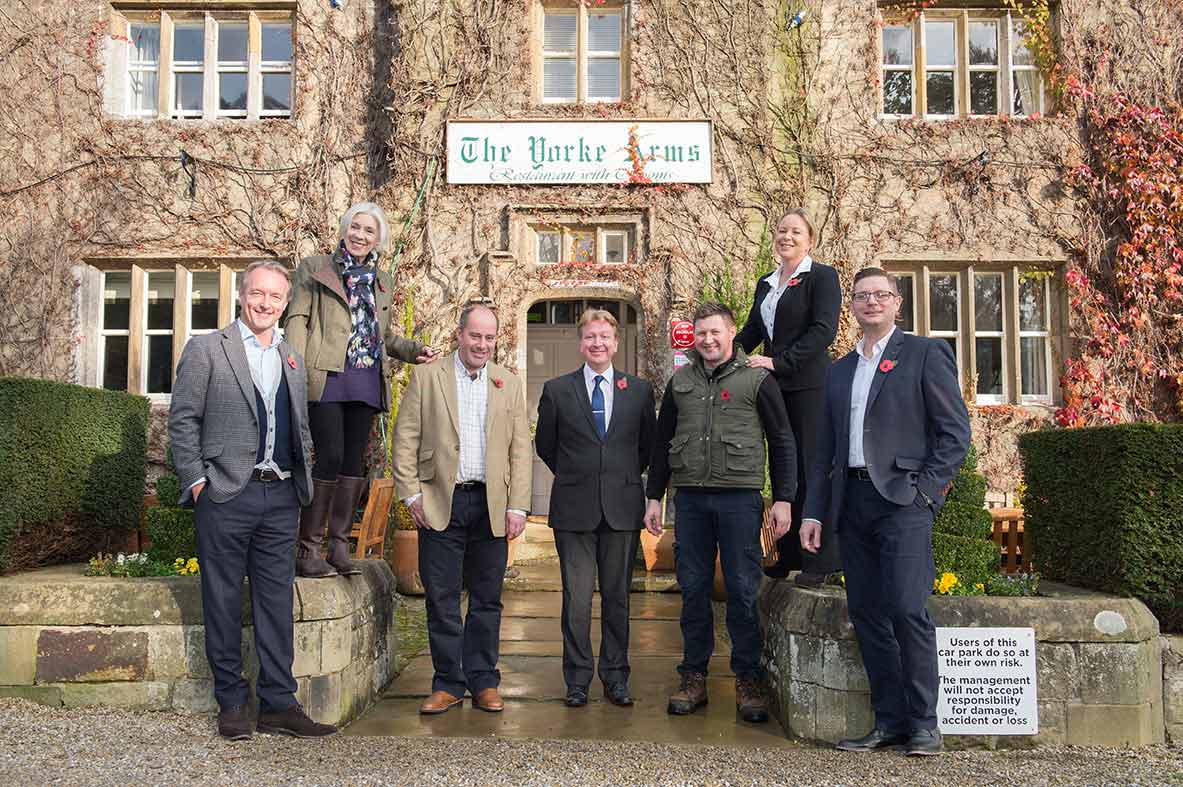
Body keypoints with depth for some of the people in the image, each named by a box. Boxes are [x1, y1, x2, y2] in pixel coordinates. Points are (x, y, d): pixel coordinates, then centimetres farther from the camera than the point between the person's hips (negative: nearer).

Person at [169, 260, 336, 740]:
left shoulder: (292, 359, 17)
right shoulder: (206, 349, 1)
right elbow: (183, 420, -2)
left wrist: (303, 479, 10)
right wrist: (196, 480, -8)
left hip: (281, 497, 5)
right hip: (226, 496, -4)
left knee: (277, 603, 7)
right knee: (223, 603, 5)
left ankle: (278, 704, 15)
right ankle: (231, 703, 16)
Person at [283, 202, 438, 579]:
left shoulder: (382, 281, 22)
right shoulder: (315, 269, 8)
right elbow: (297, 317, 0)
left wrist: (413, 350, 7)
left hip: (366, 382, 5)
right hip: (326, 377, -5)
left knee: (355, 462, 5)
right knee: (331, 457, -12)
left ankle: (339, 546, 13)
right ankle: (307, 550, -3)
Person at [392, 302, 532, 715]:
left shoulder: (509, 384, 9)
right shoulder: (426, 377, 4)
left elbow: (520, 449, 6)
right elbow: (406, 438, 1)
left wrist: (518, 506, -1)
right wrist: (411, 494, -6)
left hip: (491, 506, 2)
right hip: (441, 504, -1)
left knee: (487, 600, 8)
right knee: (441, 600, 4)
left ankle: (483, 682, 20)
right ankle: (448, 683, 16)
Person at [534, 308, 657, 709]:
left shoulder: (639, 390, 6)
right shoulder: (557, 390, 3)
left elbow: (649, 444, 15)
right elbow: (545, 444, 13)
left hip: (623, 508, 1)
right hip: (574, 509, -1)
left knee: (617, 597, 8)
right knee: (577, 599, 1)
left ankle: (615, 677, 20)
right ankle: (577, 679, 13)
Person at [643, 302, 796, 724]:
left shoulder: (757, 379, 2)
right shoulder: (680, 381, 12)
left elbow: (782, 442, 2)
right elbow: (662, 442, 16)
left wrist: (783, 499, -4)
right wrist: (654, 497, 11)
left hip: (740, 497, -3)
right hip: (690, 497, 3)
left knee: (743, 591, 1)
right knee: (693, 589, 7)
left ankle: (748, 682, 12)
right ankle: (693, 678, 17)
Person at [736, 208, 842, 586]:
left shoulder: (822, 276, -3)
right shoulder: (766, 285, 18)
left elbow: (823, 331, -14)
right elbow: (752, 331, 20)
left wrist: (779, 361, -19)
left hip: (810, 385, -7)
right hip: (776, 386, 7)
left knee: (812, 468, -4)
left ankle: (820, 561, 4)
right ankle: (787, 557, 19)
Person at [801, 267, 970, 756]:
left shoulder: (926, 353, 4)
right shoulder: (839, 371, 20)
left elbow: (955, 431, -1)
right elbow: (825, 449, 19)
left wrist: (925, 490, -11)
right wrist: (814, 511, 12)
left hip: (902, 499, -5)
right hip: (852, 501, 6)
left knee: (907, 609, -12)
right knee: (866, 614, 5)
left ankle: (923, 724, 2)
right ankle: (889, 722, 13)